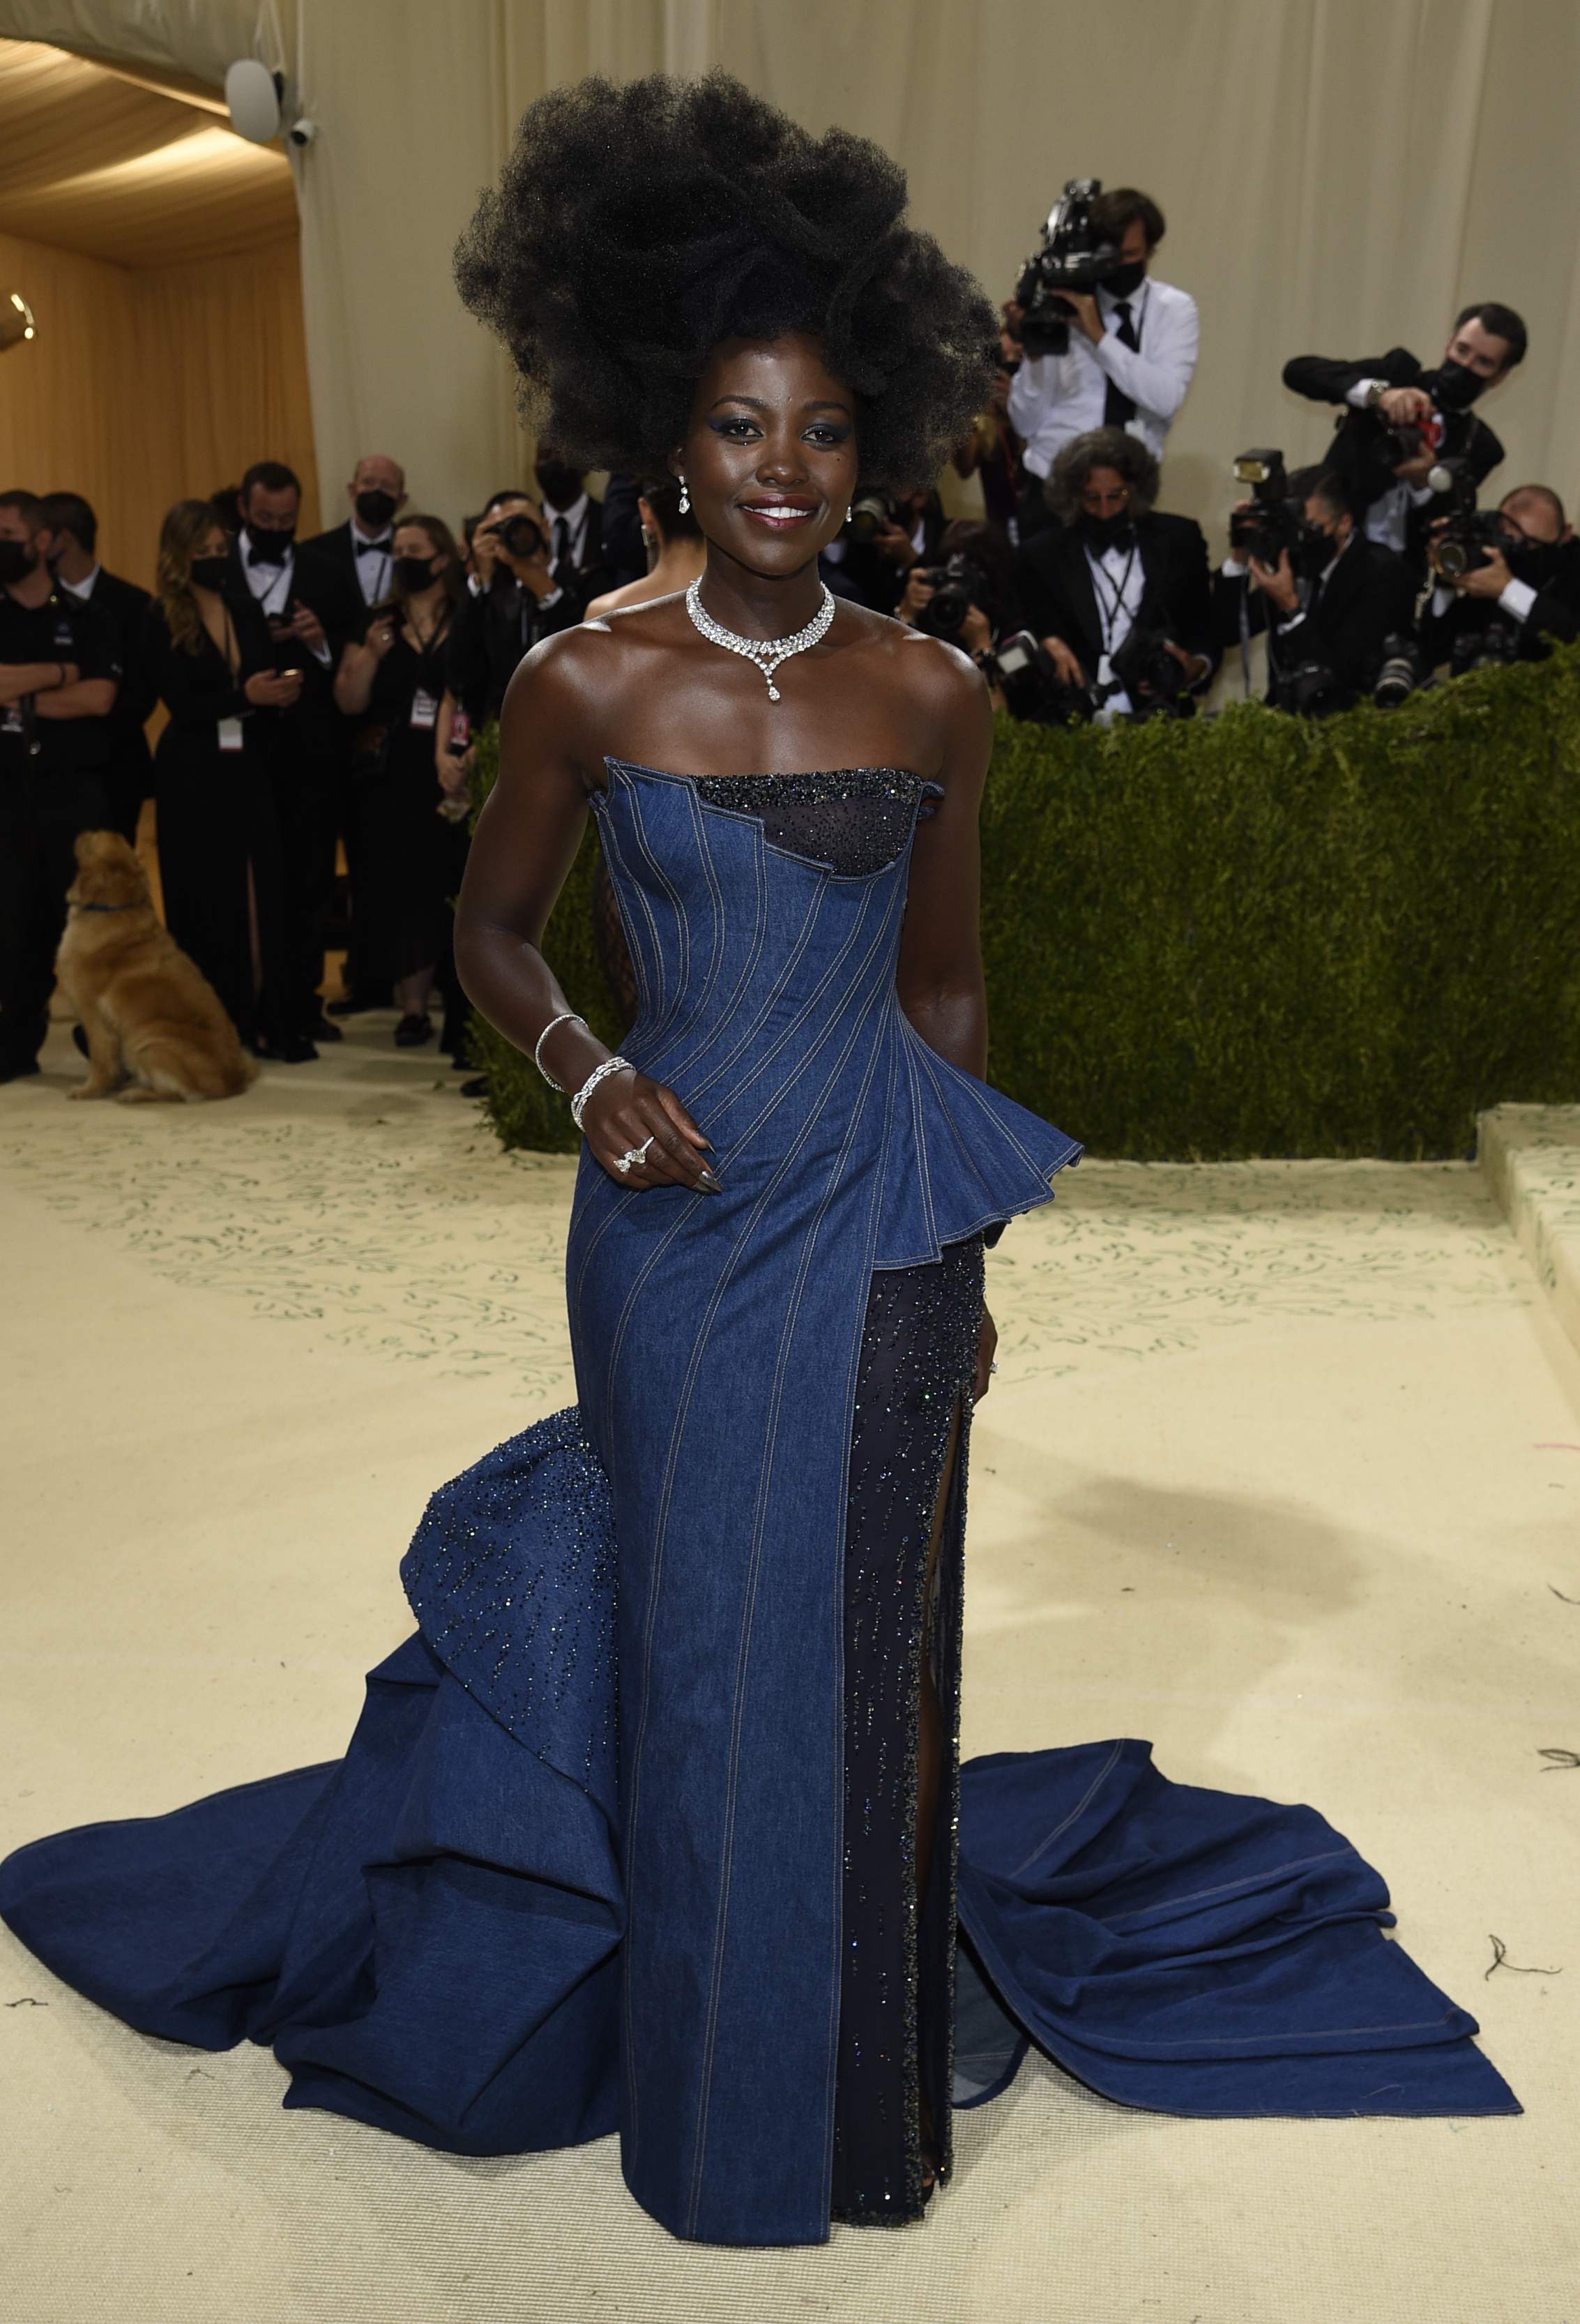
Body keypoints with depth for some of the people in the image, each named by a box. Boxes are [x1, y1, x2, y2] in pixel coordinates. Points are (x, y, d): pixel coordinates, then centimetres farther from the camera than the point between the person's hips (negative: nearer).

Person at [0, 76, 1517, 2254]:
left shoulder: (933, 691, 0)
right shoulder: (588, 683, -6)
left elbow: (948, 986, 8)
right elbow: (493, 933, 7)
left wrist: (971, 1251, 11)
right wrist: (590, 1074, -13)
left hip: (885, 1217, 1)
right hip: (686, 1218, -1)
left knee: (869, 1629, 11)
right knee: (698, 1632, 11)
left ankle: (889, 2007, 39)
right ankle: (731, 2067, 36)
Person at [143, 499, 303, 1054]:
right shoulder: (162, 619, -3)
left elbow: (261, 685, 12)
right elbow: (181, 704, -11)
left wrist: (279, 696, -10)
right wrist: (246, 697, -22)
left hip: (247, 769, 4)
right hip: (192, 777, -4)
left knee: (265, 892, -2)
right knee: (206, 899, 2)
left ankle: (272, 1023, 2)